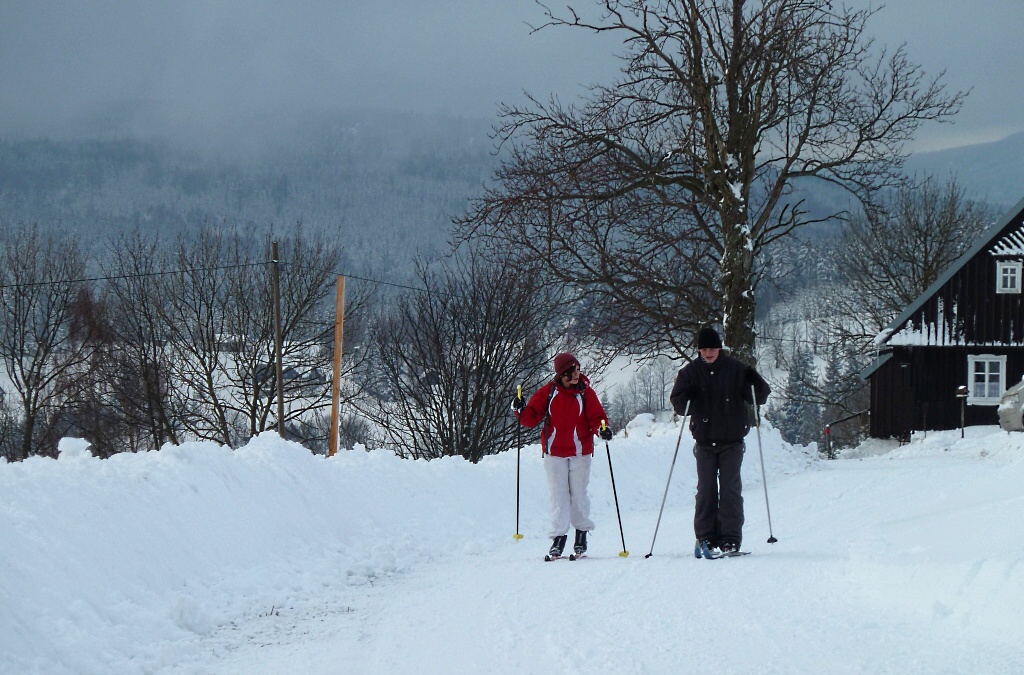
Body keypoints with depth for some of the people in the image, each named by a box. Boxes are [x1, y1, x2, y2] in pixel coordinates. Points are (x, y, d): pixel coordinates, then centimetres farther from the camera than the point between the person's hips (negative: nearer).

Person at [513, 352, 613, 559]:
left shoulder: (586, 392, -1)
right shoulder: (548, 392, -1)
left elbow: (596, 416, -4)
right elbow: (532, 418, 0)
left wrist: (602, 428, -24)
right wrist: (521, 411, -20)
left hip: (580, 452, 0)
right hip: (554, 451, 0)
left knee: (578, 494, 4)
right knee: (558, 495, 0)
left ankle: (582, 533, 20)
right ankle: (559, 536, 4)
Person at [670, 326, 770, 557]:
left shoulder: (736, 369, -2)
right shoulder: (691, 372, 3)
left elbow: (761, 396, 0)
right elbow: (677, 401, 3)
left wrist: (757, 385, -22)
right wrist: (684, 401, -20)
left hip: (732, 440, -2)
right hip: (704, 440, 2)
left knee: (730, 489, -4)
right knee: (705, 490, 1)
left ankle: (730, 538, -2)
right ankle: (706, 537, 5)